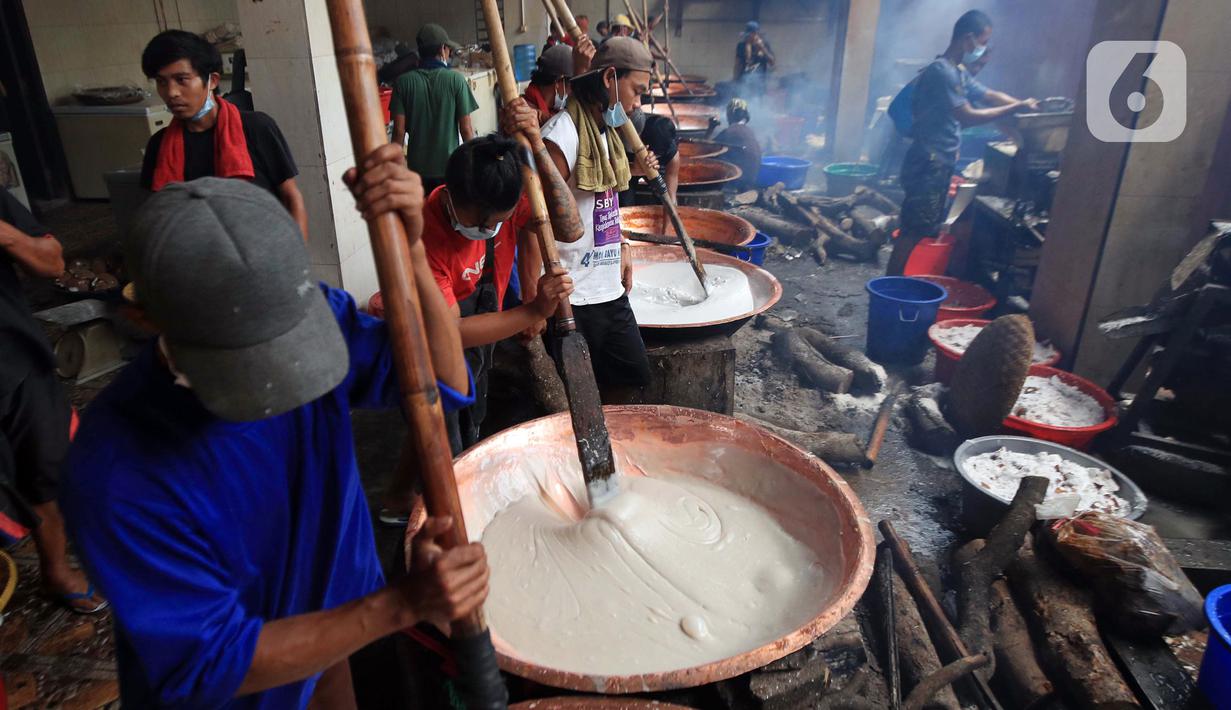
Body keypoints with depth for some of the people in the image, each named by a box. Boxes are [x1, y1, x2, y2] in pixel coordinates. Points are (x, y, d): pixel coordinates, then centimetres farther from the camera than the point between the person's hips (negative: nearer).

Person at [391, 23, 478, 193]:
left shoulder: (403, 82, -2)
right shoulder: (455, 79, -7)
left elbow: (399, 130, -4)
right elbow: (466, 128, -7)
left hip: (418, 168, 2)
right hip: (450, 166, -1)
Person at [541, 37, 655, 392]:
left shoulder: (605, 131, 11)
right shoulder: (563, 134, -18)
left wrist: (622, 246, 14)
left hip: (611, 292, 9)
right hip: (574, 300, -9)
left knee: (636, 377, 16)